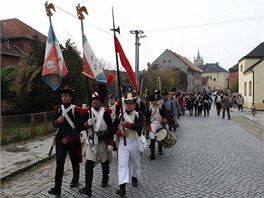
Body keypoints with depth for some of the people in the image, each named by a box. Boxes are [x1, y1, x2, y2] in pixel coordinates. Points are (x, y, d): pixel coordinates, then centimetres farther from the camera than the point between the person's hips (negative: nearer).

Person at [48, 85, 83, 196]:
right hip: (60, 139, 3)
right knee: (59, 162, -3)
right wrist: (58, 121, -14)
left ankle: (75, 180, 37)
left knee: (74, 161, 14)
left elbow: (79, 127, -10)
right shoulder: (58, 109, 4)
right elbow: (55, 124, 9)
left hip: (73, 139, -3)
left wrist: (69, 137, -14)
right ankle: (57, 188, -1)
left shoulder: (76, 110, -10)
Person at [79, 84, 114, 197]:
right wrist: (88, 123, -19)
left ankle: (105, 180, 40)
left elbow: (110, 129, -5)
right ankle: (87, 188, -3)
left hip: (104, 141, 0)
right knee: (89, 164, -8)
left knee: (105, 162, 18)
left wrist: (110, 144, -8)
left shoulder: (106, 112, -6)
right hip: (92, 142, 0)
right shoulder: (87, 112, -1)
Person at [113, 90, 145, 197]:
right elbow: (114, 127, 1)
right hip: (122, 142, 0)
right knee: (122, 164, -10)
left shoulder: (139, 114, -3)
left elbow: (140, 126, -20)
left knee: (135, 162, 19)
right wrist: (119, 132, -18)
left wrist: (127, 124, -27)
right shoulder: (120, 115, 2)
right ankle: (122, 187, -12)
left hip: (134, 142, 0)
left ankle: (134, 178, 45)